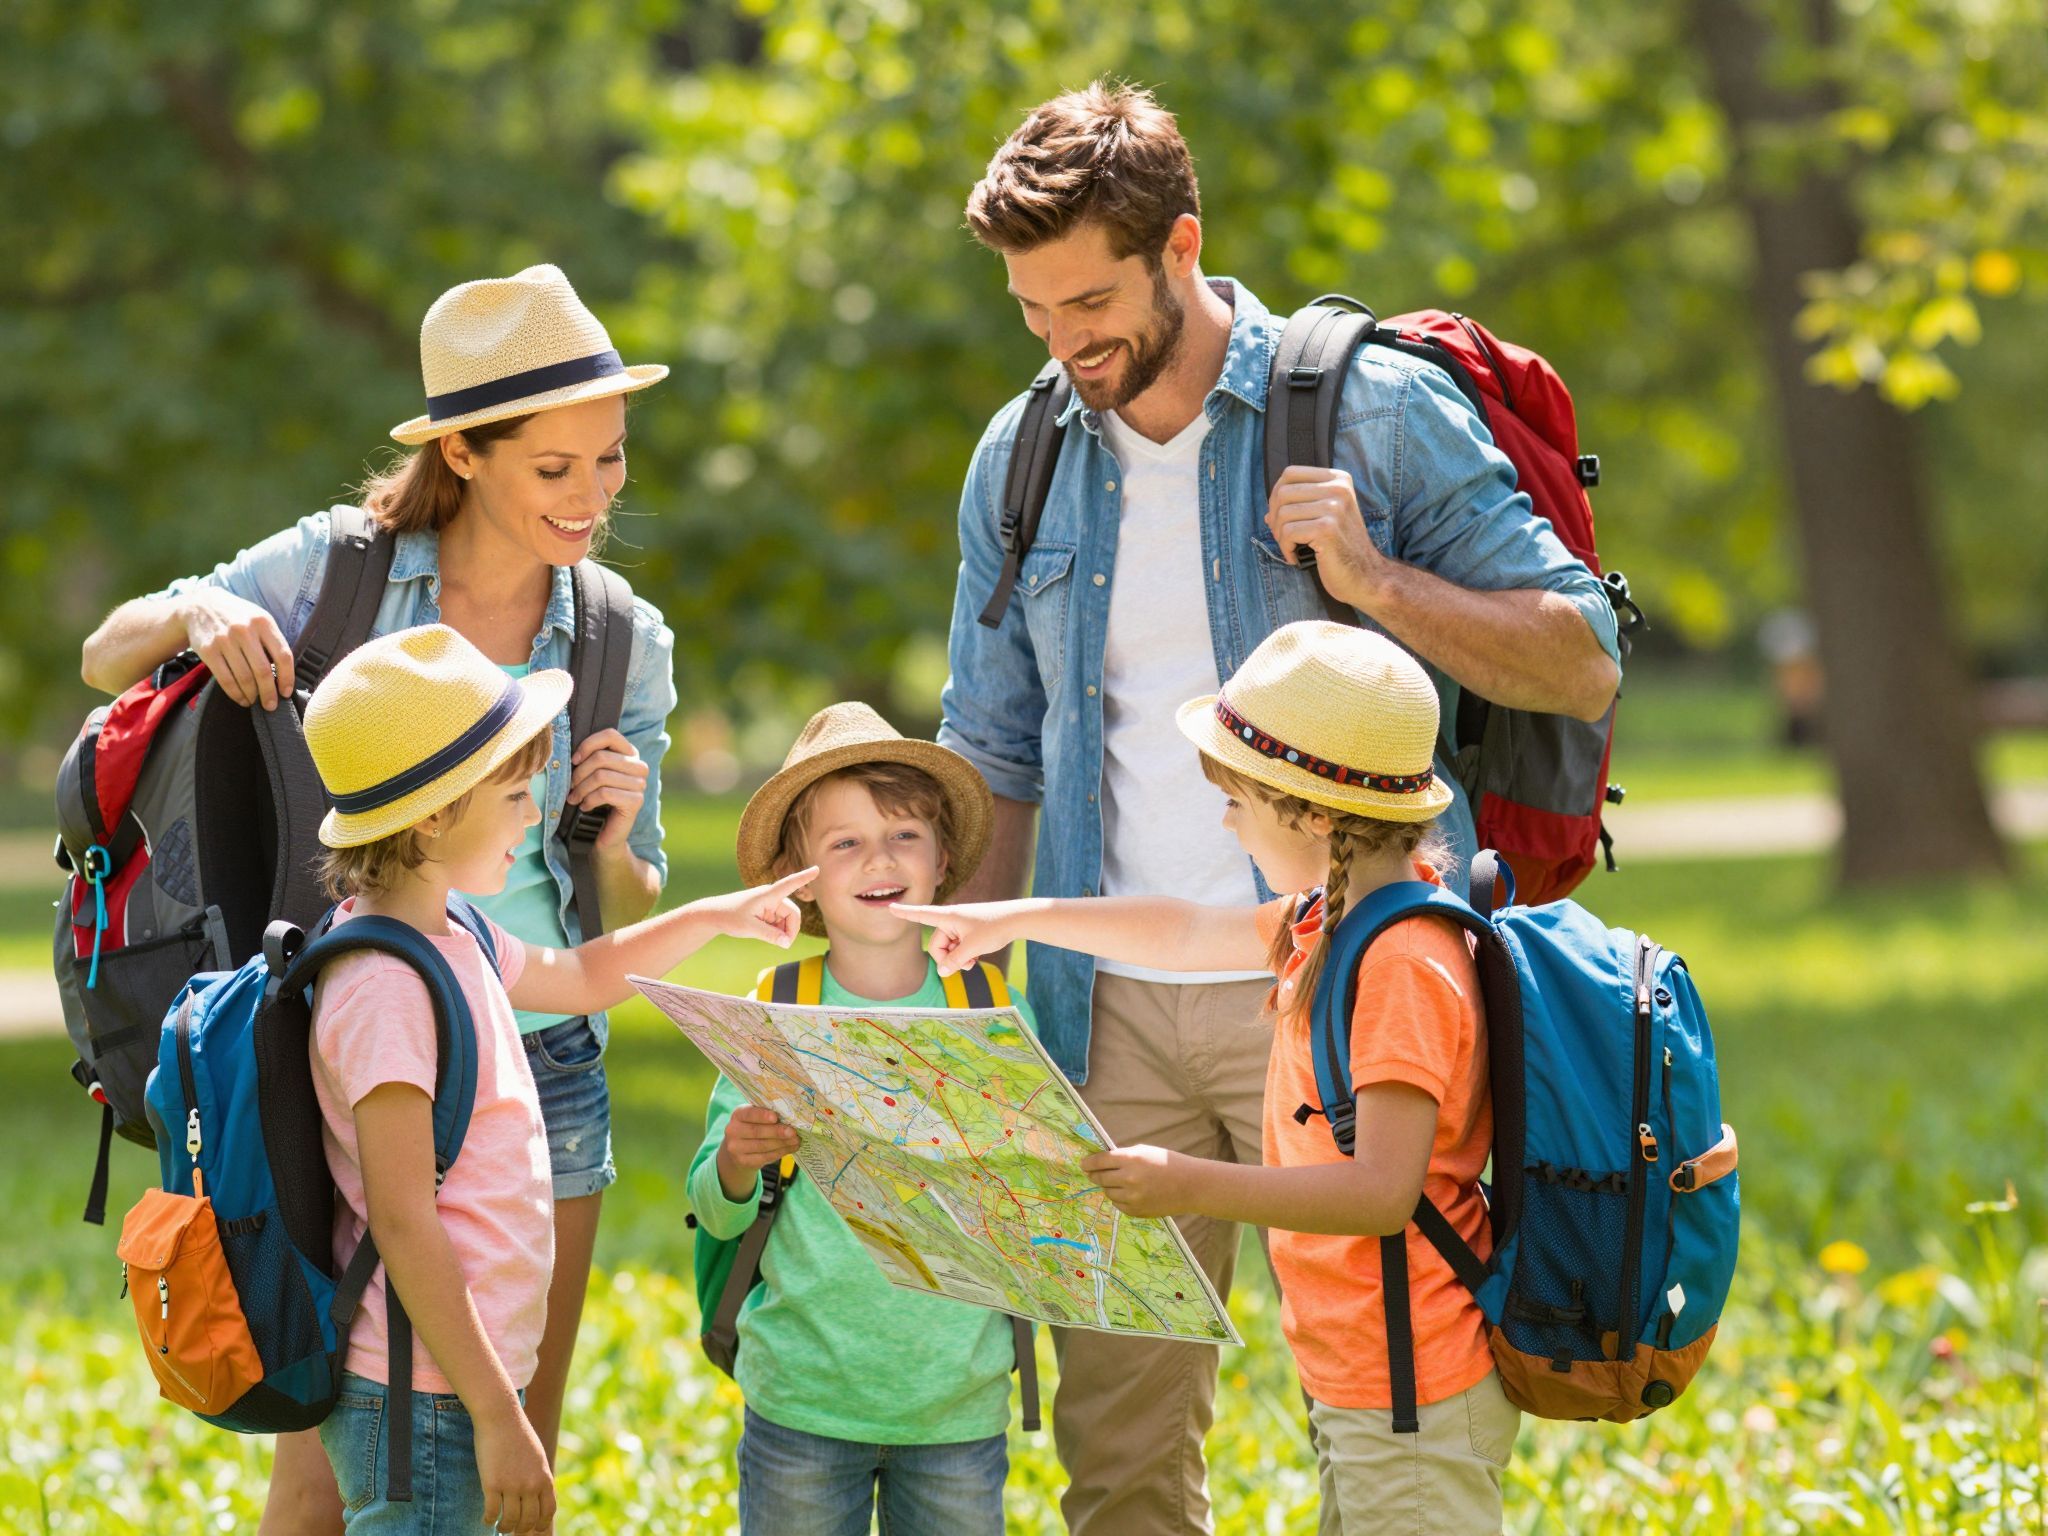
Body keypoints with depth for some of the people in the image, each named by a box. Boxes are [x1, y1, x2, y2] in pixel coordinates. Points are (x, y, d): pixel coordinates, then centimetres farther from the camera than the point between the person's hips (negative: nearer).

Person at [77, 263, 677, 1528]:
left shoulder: (625, 647, 3)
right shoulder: (336, 570, -4)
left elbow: (633, 917, 11)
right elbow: (107, 659, 5)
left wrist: (616, 838, -12)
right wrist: (198, 615, -17)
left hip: (543, 1077, 3)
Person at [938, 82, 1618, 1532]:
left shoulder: (1375, 411, -4)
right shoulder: (1020, 460, 10)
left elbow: (1584, 662, -4)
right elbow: (993, 761, 17)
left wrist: (1373, 580, -17)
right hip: (1112, 1012, 4)